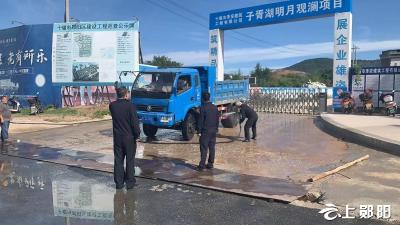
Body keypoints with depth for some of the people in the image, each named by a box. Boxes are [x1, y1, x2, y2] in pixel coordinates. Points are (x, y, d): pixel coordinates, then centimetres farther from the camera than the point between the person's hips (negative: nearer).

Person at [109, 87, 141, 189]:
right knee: (130, 160, 8)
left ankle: (119, 182, 17)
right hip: (129, 137, -4)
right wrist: (137, 134, -3)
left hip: (117, 137, 4)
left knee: (118, 160, 11)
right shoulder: (130, 105, -16)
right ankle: (130, 182, 13)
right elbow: (135, 122, -16)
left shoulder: (112, 105, -3)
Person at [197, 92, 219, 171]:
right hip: (213, 131, 6)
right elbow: (217, 119, 11)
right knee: (212, 148, 10)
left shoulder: (203, 108, -11)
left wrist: (199, 131, -5)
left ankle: (202, 165, -5)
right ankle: (211, 164, 15)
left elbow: (201, 120, -11)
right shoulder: (215, 107, 7)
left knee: (204, 149, -4)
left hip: (205, 131, -5)